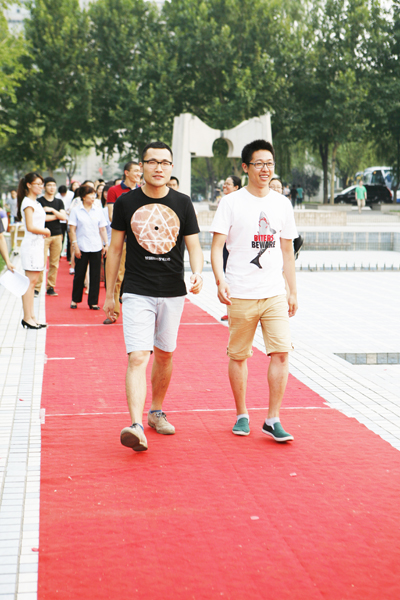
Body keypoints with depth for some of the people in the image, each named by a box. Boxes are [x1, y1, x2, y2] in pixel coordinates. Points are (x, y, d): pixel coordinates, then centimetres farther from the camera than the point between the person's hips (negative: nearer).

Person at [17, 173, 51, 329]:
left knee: (33, 281, 9)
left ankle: (31, 317, 12)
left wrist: (44, 231, 3)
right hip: (31, 245, -10)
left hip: (38, 244, 10)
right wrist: (46, 231, -4)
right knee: (30, 281, -8)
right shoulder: (28, 202, -11)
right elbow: (30, 227, -18)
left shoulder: (36, 203, 18)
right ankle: (27, 318, -6)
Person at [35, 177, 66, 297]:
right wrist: (57, 216, -2)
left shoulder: (59, 202, 14)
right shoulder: (39, 201, 0)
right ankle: (37, 288, -5)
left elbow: (64, 217, 3)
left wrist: (52, 210, -11)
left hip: (57, 235, 4)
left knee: (54, 263, 3)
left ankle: (51, 287, 11)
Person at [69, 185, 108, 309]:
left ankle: (93, 302, 9)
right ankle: (75, 299, 20)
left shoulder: (98, 211, 8)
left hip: (96, 247, 2)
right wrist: (75, 245, -8)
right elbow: (72, 229, -1)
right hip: (82, 248, -2)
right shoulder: (76, 210, 0)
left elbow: (102, 229, 12)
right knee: (79, 274, 4)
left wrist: (106, 244, 5)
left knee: (95, 275, 1)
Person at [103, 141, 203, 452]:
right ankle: (136, 426, -22)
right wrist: (109, 293, 7)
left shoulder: (182, 203, 2)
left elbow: (194, 246, 3)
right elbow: (115, 249, 7)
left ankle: (156, 412, 33)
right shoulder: (126, 202, 0)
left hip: (173, 292, 2)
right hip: (137, 292, -2)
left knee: (164, 355, 14)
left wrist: (197, 273, -18)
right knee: (137, 357, -15)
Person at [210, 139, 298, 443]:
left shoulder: (282, 204, 10)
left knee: (281, 352, -8)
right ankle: (242, 415, 23)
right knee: (238, 355, 6)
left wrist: (293, 291, 13)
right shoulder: (231, 202, -1)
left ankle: (273, 419, 2)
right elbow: (216, 246, -4)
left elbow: (287, 252, 15)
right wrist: (220, 281, -19)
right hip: (241, 294, -2)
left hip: (275, 293, 2)